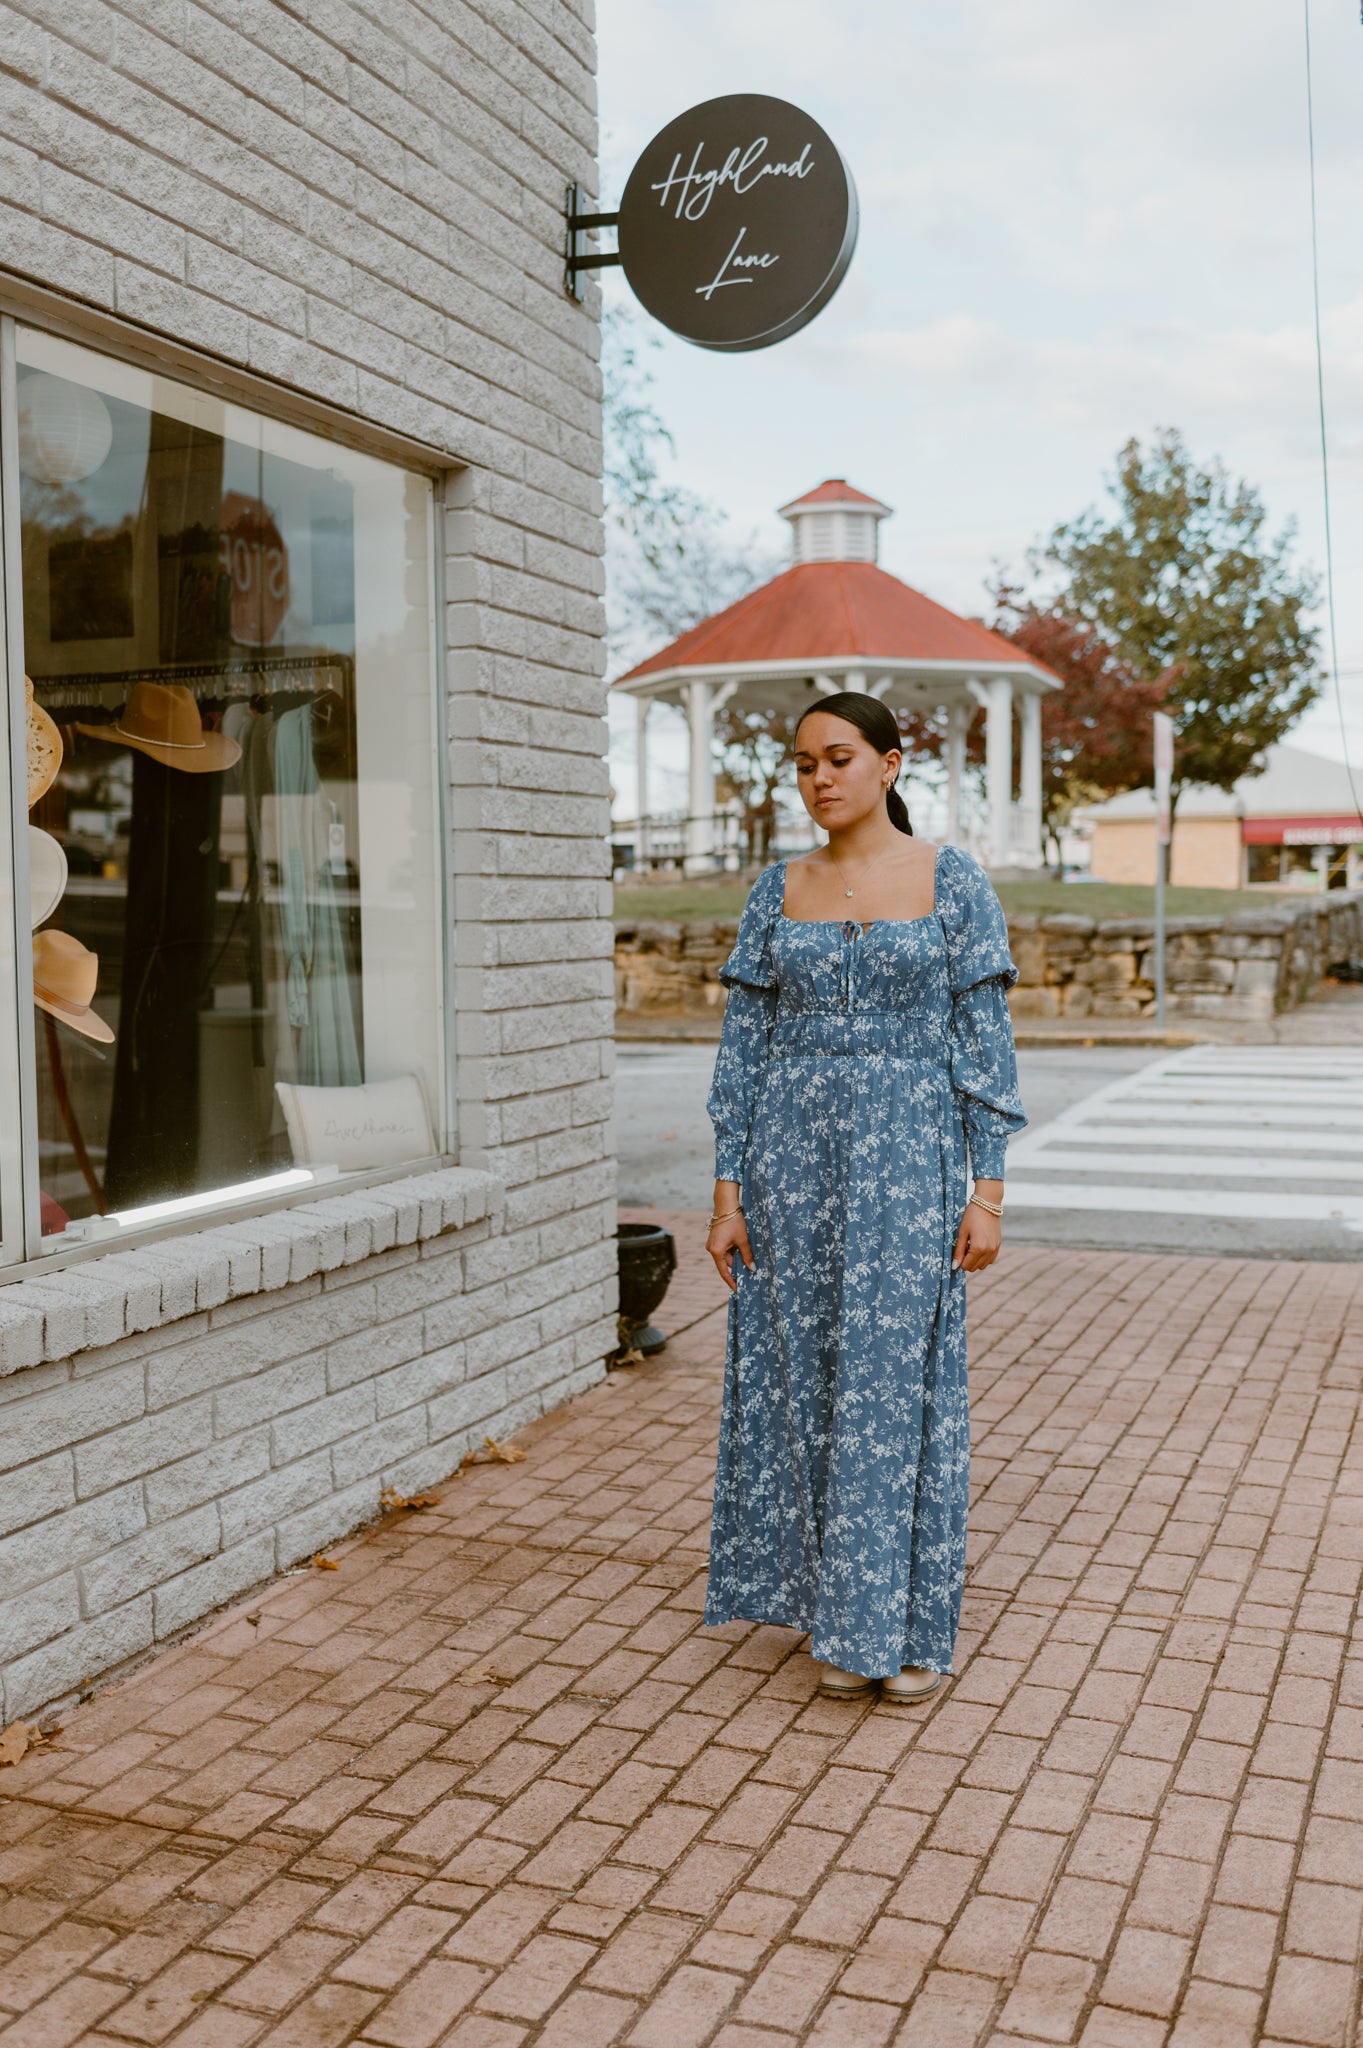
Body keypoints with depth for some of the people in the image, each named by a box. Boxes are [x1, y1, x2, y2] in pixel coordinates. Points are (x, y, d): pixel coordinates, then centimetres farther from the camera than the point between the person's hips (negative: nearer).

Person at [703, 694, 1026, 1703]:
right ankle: (844, 1623, 22)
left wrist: (988, 1189, -8)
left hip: (907, 1159, -3)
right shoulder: (779, 891, 7)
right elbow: (744, 1047, 6)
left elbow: (984, 1041, -3)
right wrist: (728, 1191, 1)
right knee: (806, 1385, 7)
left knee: (900, 1384, 1)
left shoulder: (954, 882, -1)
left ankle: (909, 1626, 17)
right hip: (794, 1157, 3)